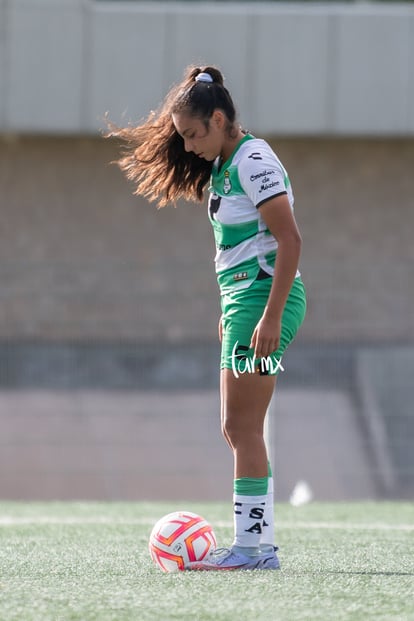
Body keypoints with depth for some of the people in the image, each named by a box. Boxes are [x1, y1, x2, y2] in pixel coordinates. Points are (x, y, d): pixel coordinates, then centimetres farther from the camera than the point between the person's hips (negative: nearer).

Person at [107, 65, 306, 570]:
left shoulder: (253, 162, -14)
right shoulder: (224, 165, 15)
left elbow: (289, 239, -20)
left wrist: (269, 317, -23)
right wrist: (231, 312, 22)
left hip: (263, 298, -10)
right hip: (242, 300, 10)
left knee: (242, 427, -9)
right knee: (237, 429, 8)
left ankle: (249, 547, -8)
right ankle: (262, 547, 9)